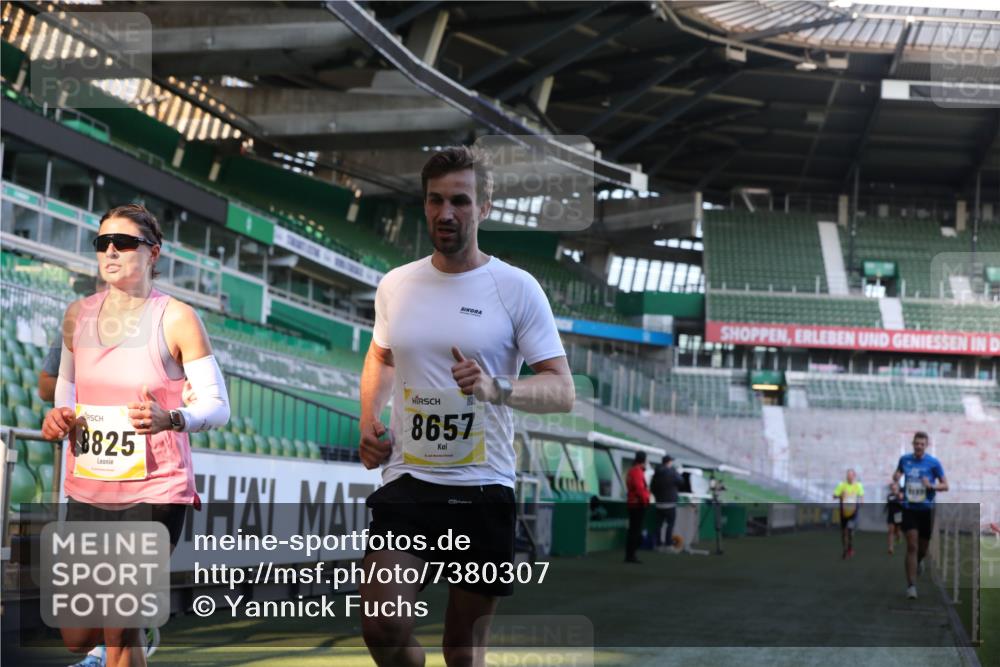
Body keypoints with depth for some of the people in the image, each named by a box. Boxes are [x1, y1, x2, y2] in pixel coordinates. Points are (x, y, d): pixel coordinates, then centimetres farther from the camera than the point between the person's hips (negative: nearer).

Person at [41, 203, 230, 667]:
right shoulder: (78, 316, 6)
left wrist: (171, 419, -30)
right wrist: (59, 417, -1)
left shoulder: (176, 319, -8)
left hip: (153, 491, -5)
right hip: (87, 489, 5)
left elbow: (217, 406, -10)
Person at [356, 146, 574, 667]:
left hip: (483, 487, -2)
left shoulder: (517, 289, -5)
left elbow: (562, 391, -8)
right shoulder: (395, 285, 7)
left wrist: (495, 388, -26)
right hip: (406, 481, 2)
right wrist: (368, 422, 9)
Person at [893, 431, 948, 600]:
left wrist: (932, 486, -19)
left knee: (922, 549, 11)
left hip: (926, 510, 0)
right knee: (912, 546, -13)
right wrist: (896, 482, -1)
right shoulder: (904, 459, 2)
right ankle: (911, 586, -12)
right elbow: (897, 474, 22)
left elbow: (945, 485, 0)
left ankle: (919, 561, 49)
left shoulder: (933, 463, -5)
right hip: (909, 509, 0)